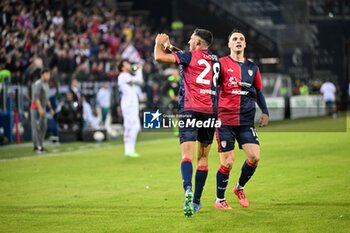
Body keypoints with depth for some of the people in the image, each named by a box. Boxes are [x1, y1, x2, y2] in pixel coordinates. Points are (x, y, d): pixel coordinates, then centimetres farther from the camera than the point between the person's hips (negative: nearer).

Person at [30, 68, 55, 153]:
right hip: (36, 107, -10)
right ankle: (36, 146, -11)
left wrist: (50, 108, 22)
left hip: (42, 107, 10)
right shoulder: (38, 84, -14)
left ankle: (40, 145, 16)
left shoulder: (46, 84, 17)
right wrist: (40, 108, -32)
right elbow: (36, 96, -24)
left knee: (43, 127, 9)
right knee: (36, 126, -9)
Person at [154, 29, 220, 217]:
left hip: (190, 110, -5)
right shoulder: (215, 60, 17)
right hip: (210, 112, 5)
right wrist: (171, 47, 34)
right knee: (203, 158, 13)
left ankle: (188, 190, -38)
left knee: (187, 155, -13)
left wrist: (159, 43, 12)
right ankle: (196, 201, 15)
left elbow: (159, 57, -9)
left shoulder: (189, 56, -1)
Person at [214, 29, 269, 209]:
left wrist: (265, 112, 8)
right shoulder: (221, 64, -1)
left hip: (246, 121, 4)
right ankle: (219, 200, 14)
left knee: (255, 157, -9)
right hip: (225, 120, -4)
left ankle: (240, 188, 19)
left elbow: (258, 92, 21)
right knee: (227, 162, -5)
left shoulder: (252, 67, 12)